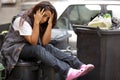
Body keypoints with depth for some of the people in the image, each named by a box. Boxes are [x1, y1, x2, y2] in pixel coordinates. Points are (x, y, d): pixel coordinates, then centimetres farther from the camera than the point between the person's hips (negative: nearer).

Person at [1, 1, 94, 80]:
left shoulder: (41, 23, 2)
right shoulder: (23, 20, -19)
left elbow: (44, 42, -12)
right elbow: (33, 42, -26)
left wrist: (50, 23, -17)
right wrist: (36, 22, -29)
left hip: (28, 48, 7)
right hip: (13, 49, -6)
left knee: (49, 47, -19)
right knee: (37, 49, -32)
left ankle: (80, 66, -32)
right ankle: (67, 72, -48)